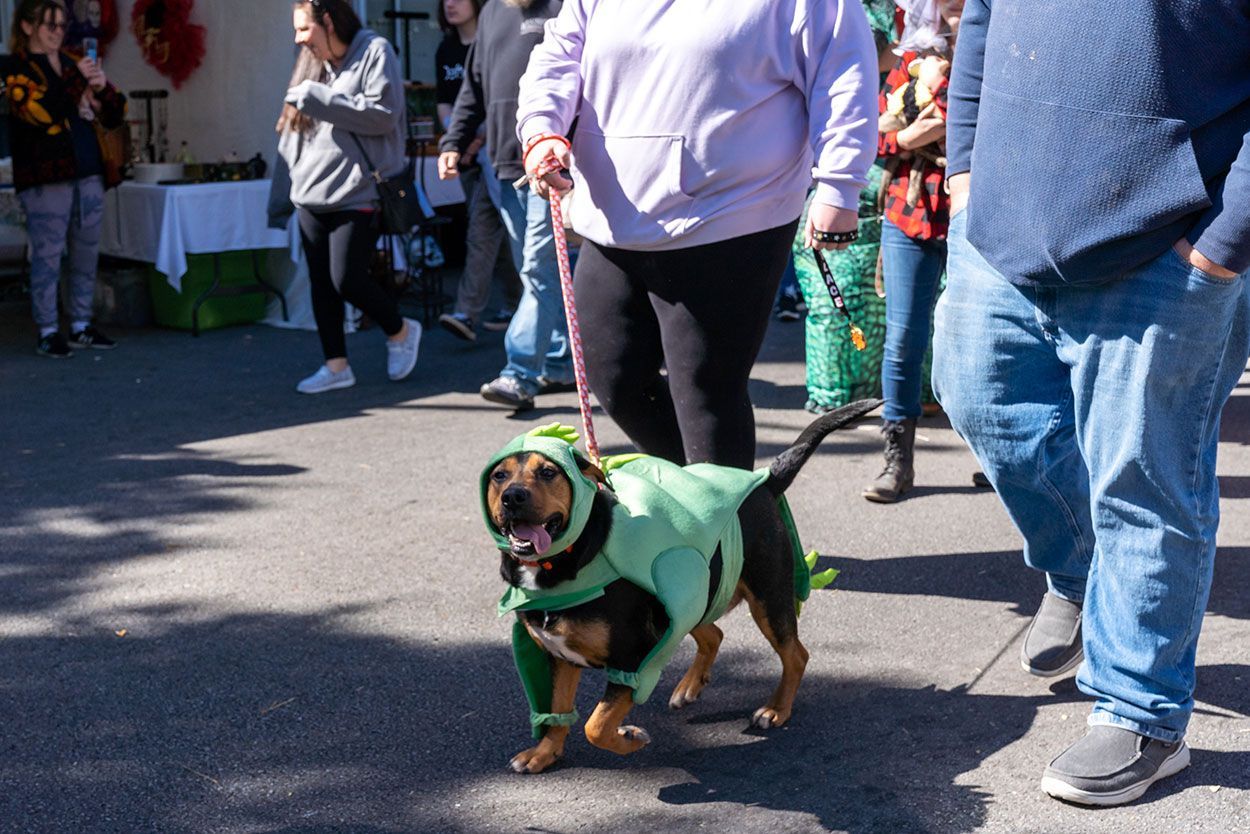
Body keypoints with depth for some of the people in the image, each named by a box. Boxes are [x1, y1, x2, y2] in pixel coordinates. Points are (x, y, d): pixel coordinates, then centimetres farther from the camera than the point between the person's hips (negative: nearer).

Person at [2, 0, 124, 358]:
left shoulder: (72, 63, 17)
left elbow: (115, 116, 15)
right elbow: (40, 111, -18)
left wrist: (102, 88, -4)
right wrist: (77, 80, -14)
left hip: (87, 174, 6)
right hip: (46, 178, -6)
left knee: (86, 254, 9)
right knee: (47, 255, -6)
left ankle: (81, 326, 17)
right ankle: (48, 333, -1)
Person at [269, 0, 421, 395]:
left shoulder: (374, 52, -3)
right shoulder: (312, 64, 17)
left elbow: (382, 114, -17)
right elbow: (291, 139, 17)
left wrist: (317, 97, -15)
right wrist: (279, 199, 15)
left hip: (356, 193, -7)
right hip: (311, 196, 7)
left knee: (347, 280, -9)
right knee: (321, 283, 5)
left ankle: (400, 332, 17)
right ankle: (336, 366, 14)